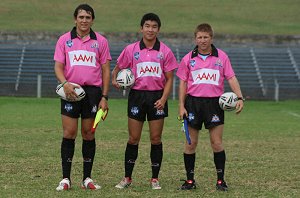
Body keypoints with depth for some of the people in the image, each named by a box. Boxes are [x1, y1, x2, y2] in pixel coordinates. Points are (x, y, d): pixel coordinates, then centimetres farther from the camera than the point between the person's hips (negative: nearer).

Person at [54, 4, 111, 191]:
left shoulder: (101, 41, 6)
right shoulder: (64, 40, 6)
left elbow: (106, 70, 6)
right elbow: (58, 66, 3)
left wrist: (104, 97, 0)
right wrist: (65, 83, -17)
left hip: (92, 91, 1)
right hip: (71, 91, 0)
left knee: (89, 134, 4)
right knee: (69, 133, -4)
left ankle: (87, 178, 10)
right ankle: (66, 178, 0)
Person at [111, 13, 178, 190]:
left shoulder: (165, 52, 1)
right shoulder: (131, 49, 3)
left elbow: (169, 79, 1)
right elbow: (118, 68, 18)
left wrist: (163, 99, -10)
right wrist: (114, 79, 0)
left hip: (157, 97, 0)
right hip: (137, 95, 1)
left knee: (156, 139, 1)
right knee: (133, 139, 2)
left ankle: (155, 179, 9)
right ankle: (127, 178, 10)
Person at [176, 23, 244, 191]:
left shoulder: (221, 56, 3)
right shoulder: (188, 58, 6)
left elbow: (231, 78, 1)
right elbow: (183, 83, 7)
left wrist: (240, 97, -12)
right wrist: (181, 106, 1)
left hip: (214, 102, -1)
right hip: (193, 102, 1)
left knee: (217, 143, -2)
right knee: (191, 143, 3)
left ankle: (221, 180, 6)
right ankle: (190, 180, 12)